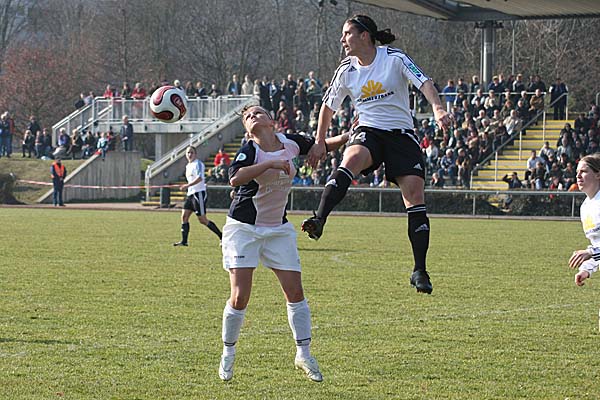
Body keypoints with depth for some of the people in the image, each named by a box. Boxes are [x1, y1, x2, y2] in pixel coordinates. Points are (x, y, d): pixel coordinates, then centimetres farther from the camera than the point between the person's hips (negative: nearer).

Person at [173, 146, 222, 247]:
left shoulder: (198, 164, -10)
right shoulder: (188, 166, 18)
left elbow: (200, 178, -25)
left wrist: (188, 185, -28)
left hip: (199, 193, -9)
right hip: (191, 194, 9)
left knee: (203, 220, -9)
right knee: (184, 216, 0)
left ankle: (222, 237, -2)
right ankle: (184, 241, 1)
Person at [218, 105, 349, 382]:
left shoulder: (290, 143, -1)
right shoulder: (249, 150, -16)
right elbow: (235, 178, -36)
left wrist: (343, 139, 1)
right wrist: (270, 164, -40)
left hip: (278, 229, 4)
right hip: (243, 227, -4)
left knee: (295, 291, -1)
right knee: (240, 298, -9)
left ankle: (304, 354, 11)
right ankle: (228, 354, 10)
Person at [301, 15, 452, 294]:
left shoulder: (395, 58, -6)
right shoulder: (346, 71, 5)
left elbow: (424, 83, -15)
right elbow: (328, 105, 19)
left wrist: (438, 109, -33)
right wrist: (320, 141, 20)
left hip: (401, 134, -1)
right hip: (368, 133, 1)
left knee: (415, 193, -12)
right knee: (350, 160, -33)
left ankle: (420, 271, -6)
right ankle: (318, 221, -51)